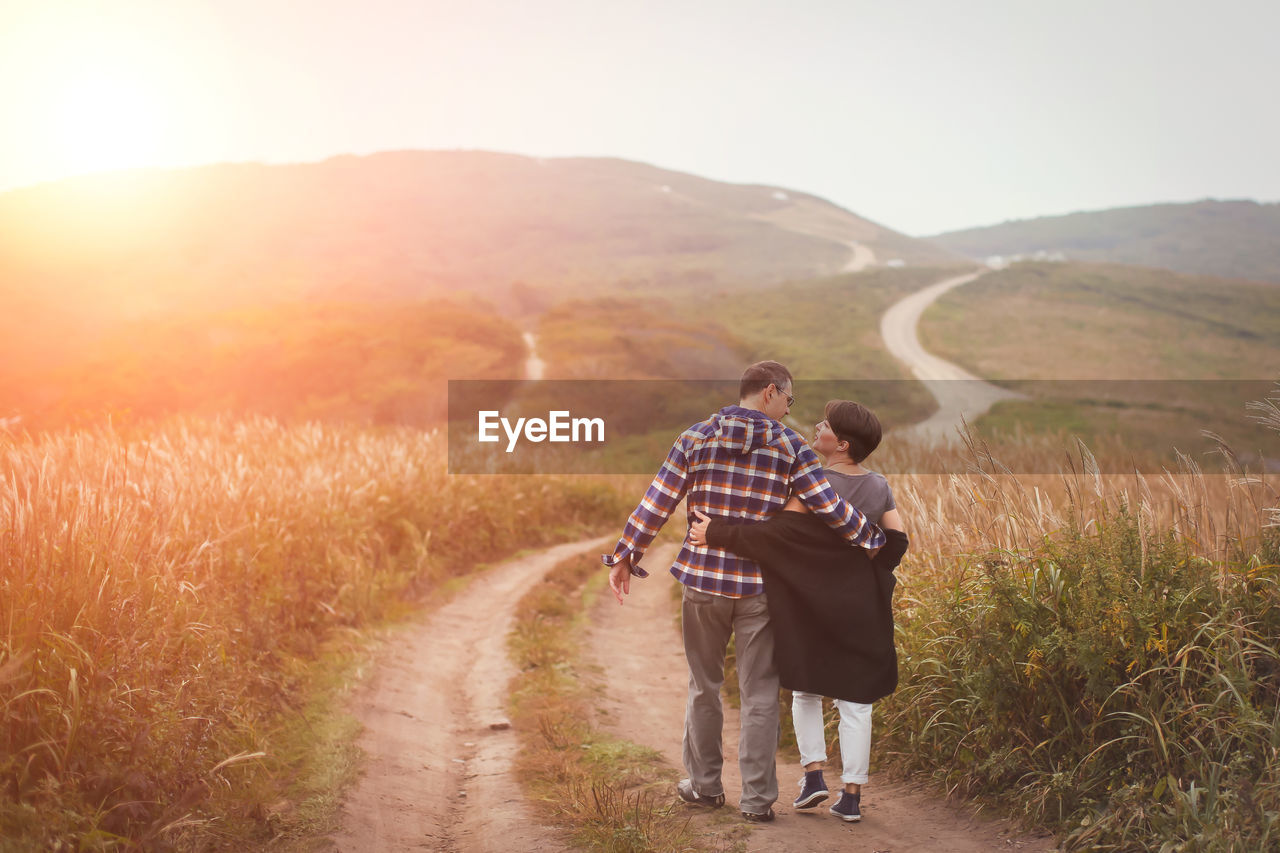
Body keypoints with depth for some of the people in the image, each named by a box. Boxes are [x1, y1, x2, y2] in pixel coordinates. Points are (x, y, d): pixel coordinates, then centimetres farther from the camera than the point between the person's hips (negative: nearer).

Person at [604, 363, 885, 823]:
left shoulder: (695, 437, 0)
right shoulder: (790, 447, -5)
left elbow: (657, 501, -1)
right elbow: (829, 508, -9)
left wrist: (625, 555, 7)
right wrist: (873, 539, 6)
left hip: (703, 578, 2)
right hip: (760, 585, -2)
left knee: (704, 685, 17)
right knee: (759, 694, 7)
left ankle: (705, 785, 26)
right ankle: (757, 798, 9)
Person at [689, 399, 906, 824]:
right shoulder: (879, 486, 1)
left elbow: (780, 533, -25)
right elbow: (896, 541, 2)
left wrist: (717, 534, -24)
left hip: (812, 603, -3)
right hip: (862, 607, 4)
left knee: (806, 689, 17)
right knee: (855, 698, 7)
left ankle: (814, 773, 8)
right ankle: (852, 794, 6)